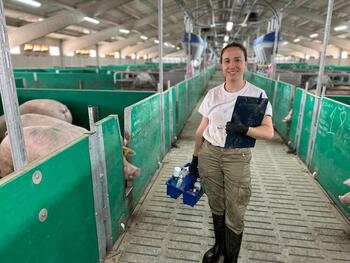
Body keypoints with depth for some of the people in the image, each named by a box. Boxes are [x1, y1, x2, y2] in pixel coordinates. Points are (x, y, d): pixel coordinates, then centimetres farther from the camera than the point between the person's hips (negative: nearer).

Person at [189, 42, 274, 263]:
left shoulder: (257, 94, -7)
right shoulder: (213, 94, 1)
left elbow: (269, 132, -14)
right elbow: (201, 130, 7)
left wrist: (244, 129, -33)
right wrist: (195, 158, 10)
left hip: (237, 158, -3)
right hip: (209, 155, 3)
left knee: (234, 214, 6)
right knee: (216, 206, 19)